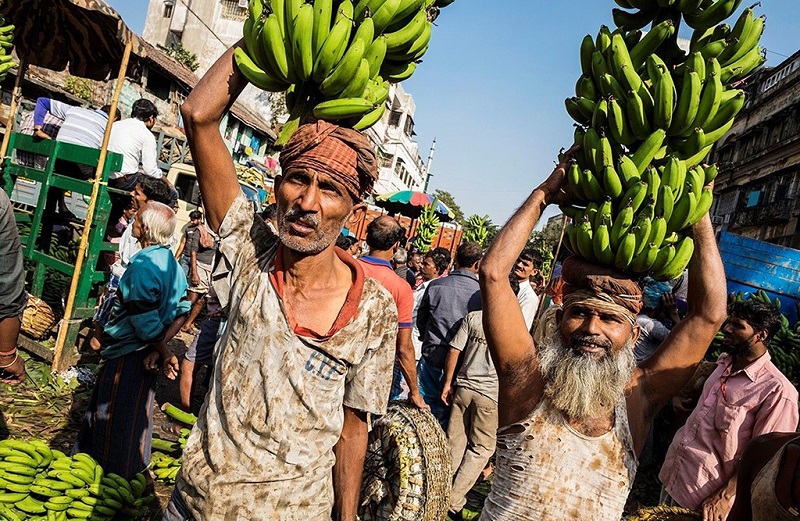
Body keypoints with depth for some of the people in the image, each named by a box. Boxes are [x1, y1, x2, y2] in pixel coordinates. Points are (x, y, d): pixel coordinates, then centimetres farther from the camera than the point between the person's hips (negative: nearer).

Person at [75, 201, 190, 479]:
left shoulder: (142, 265, -26)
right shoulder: (171, 262, 0)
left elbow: (148, 323, -27)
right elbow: (182, 311, 0)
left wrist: (165, 353, -13)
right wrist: (159, 349, -6)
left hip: (125, 354, -8)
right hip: (147, 352, 8)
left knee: (113, 413, 11)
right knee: (138, 410, 23)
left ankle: (112, 474, 29)